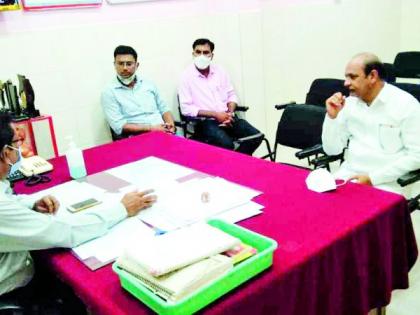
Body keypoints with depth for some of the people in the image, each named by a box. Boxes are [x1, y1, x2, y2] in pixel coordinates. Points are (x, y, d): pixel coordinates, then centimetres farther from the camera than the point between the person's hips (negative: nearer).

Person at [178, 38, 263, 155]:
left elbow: (231, 95, 16)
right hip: (206, 121, -5)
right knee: (226, 144, -33)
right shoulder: (186, 76, -4)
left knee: (256, 136, -14)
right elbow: (186, 108, -10)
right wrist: (215, 114, -14)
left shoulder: (219, 71, 11)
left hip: (227, 117, 5)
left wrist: (230, 113, -6)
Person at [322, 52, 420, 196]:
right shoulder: (349, 103, 6)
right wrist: (332, 116, -7)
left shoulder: (406, 104, -7)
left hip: (387, 181, -4)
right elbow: (332, 150, 6)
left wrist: (373, 178, -16)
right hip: (349, 174, 4)